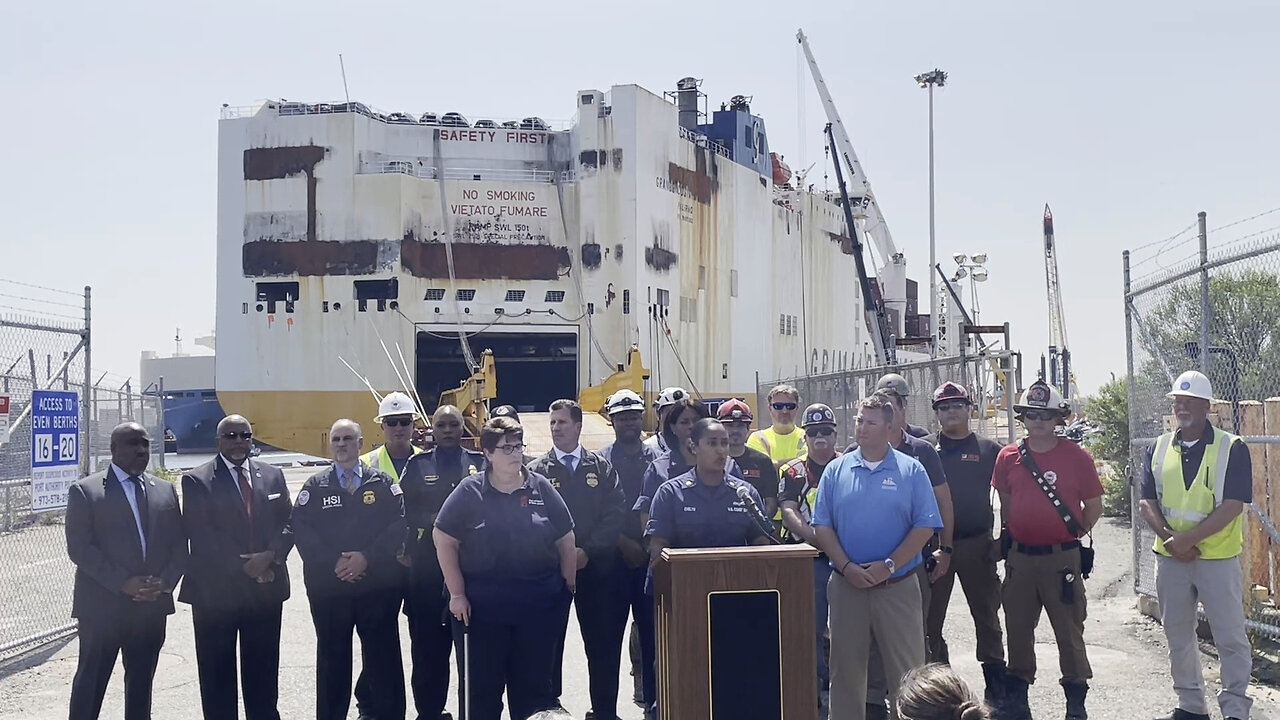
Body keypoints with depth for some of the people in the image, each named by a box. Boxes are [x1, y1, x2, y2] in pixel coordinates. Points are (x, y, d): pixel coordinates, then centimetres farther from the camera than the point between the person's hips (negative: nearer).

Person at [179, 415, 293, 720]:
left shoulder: (272, 476, 10)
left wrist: (270, 555, -11)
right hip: (216, 591, -3)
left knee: (263, 672, 11)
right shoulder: (197, 481, -4)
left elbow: (288, 523, 7)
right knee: (218, 674, 6)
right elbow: (200, 537, -10)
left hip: (266, 589, 4)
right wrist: (241, 566, -14)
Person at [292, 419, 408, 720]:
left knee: (383, 654, 4)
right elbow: (301, 530, -2)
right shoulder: (315, 486, 7)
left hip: (379, 585, -1)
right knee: (332, 656, 8)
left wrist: (367, 557, -15)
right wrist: (333, 562, -14)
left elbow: (398, 526, -4)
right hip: (328, 586, 1)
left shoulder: (383, 483, 5)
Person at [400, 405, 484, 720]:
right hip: (427, 566, 0)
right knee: (428, 640, 2)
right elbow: (405, 510, 2)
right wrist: (434, 521, -11)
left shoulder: (479, 462, 9)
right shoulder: (417, 464, 9)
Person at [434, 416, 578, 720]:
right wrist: (457, 594, -5)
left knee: (534, 683, 10)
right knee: (481, 686, 7)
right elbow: (444, 541, -2)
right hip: (481, 605, -1)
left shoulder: (541, 488, 3)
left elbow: (566, 541, 8)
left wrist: (569, 584, 5)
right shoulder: (469, 492, -2)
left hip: (539, 604, 2)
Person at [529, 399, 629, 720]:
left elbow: (617, 514, -1)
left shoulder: (601, 468, 6)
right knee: (549, 642, 3)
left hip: (598, 567, 1)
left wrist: (588, 551, -12)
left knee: (603, 643, 5)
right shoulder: (537, 471, 3)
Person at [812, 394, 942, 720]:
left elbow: (925, 526, -3)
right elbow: (822, 526, 3)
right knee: (846, 668, 9)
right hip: (846, 585, 2)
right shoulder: (836, 470, 6)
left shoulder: (911, 470, 1)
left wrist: (889, 565, -12)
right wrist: (847, 567, -10)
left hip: (898, 586, -1)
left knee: (907, 668, 2)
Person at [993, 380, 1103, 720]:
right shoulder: (1008, 457, 3)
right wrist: (1009, 534, 11)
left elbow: (1094, 506, 3)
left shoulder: (1076, 456, -5)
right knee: (1018, 629, 11)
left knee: (1069, 632, 4)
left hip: (1062, 557, -3)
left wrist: (1072, 534, 2)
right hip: (1020, 557, 3)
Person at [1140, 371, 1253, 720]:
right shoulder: (1159, 449, 7)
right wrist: (1169, 537, -13)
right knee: (1178, 636, 13)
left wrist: (1188, 539, -20)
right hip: (1170, 557, 5)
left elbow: (1233, 506, -15)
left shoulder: (1232, 449, -7)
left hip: (1218, 557, -4)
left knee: (1231, 638, 0)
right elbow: (1148, 501, 4)